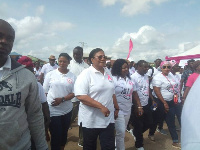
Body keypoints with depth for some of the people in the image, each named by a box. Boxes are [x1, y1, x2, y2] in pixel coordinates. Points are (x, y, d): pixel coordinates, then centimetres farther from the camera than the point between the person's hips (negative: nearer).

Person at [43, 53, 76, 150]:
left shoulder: (72, 76, -1)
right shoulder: (50, 74, -3)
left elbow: (73, 93, -2)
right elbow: (44, 92, 1)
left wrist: (62, 99, -17)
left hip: (67, 110, 2)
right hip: (52, 110, -2)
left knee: (64, 133, 19)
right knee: (55, 135, 3)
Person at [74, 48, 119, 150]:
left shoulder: (108, 72, 8)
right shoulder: (86, 74, -12)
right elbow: (81, 96, -22)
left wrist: (116, 108, 16)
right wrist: (101, 106, -23)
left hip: (108, 119, 5)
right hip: (91, 120, -4)